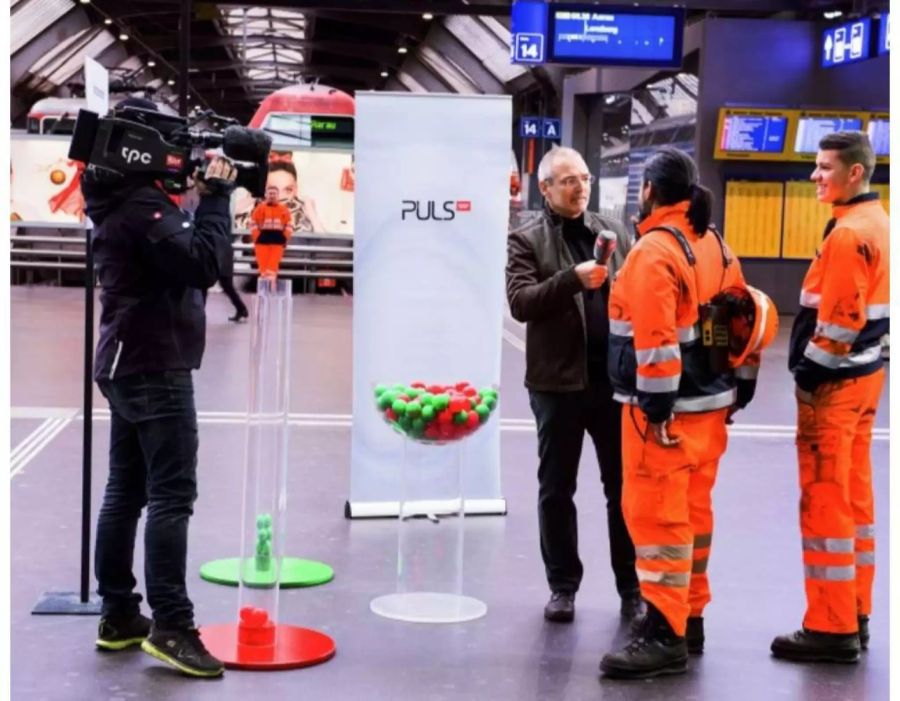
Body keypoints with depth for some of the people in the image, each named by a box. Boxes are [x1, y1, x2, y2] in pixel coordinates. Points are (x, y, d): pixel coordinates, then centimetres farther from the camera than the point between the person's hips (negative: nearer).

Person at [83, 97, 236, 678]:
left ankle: (119, 615, 17)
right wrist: (215, 195, -16)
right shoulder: (142, 204, -17)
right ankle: (170, 627, -9)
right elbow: (204, 265, -25)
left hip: (128, 364, 10)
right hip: (156, 366, -10)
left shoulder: (121, 200, 14)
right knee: (172, 497, -10)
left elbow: (178, 256, 16)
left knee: (126, 491, 11)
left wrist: (207, 191, 5)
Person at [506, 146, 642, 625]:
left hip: (616, 378, 2)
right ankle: (563, 586, 22)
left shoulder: (613, 232, 11)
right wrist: (573, 279, -26)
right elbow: (520, 301, -13)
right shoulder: (527, 240, 0)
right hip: (558, 381, -2)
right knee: (556, 490, 9)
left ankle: (632, 588, 18)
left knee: (625, 488, 7)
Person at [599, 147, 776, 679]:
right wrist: (740, 391, 19)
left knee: (656, 514, -6)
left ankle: (666, 634, -5)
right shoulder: (715, 244, 12)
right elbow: (745, 320, 14)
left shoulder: (655, 250, -15)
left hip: (668, 410, -9)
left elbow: (655, 338, -23)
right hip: (710, 403, 9)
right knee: (692, 511, 16)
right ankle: (690, 616, 26)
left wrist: (655, 410, -21)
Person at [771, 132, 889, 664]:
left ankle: (832, 628, 2)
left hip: (833, 383, -10)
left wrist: (809, 376, -14)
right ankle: (854, 616, 22)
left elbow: (837, 321, -23)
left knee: (825, 502, -4)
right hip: (865, 375, 10)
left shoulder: (849, 233, -18)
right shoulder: (878, 223, 13)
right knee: (854, 497, 14)